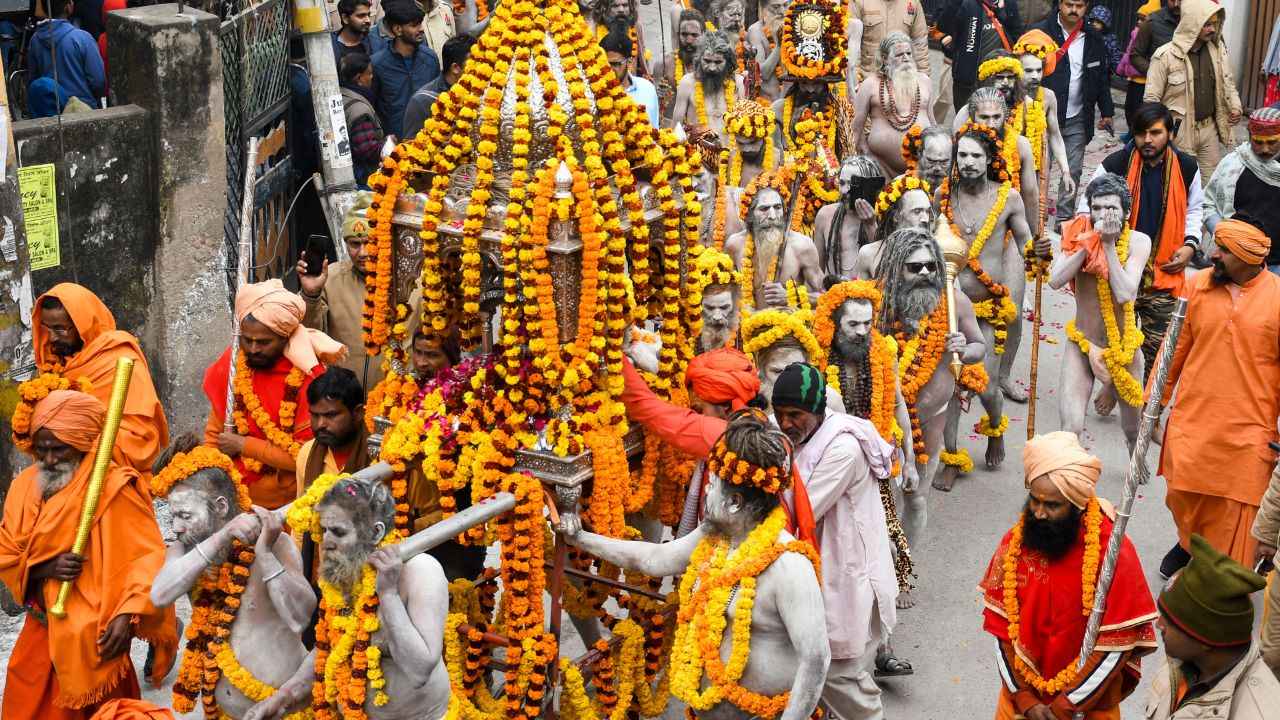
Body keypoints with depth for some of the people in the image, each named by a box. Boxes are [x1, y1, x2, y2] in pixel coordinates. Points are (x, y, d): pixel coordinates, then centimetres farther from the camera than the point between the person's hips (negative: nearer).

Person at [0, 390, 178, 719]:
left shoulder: (113, 488, -15)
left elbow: (148, 555, -17)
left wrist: (127, 616, -27)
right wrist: (44, 568, -14)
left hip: (94, 634, -6)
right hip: (41, 628, 6)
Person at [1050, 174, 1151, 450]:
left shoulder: (1138, 241, -12)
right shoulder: (1077, 234, -9)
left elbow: (1125, 294, -25)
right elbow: (1055, 280, -24)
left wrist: (1108, 244, -23)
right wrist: (1091, 242, -23)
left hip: (1123, 346, 0)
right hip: (1082, 345, 0)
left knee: (1134, 431, 17)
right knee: (1070, 430, -14)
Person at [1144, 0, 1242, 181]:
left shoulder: (1217, 49, 3)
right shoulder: (1165, 55, -14)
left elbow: (1227, 82, 18)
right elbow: (1151, 98, -9)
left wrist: (1235, 107, 1)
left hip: (1209, 127, 5)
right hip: (1179, 132, -5)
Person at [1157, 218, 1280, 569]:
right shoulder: (1199, 284, 0)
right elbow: (1177, 345, 7)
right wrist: (1155, 400, 11)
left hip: (1247, 430, -3)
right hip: (1191, 419, 3)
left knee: (1234, 515, 2)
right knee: (1183, 497, 14)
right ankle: (1188, 543, 43)